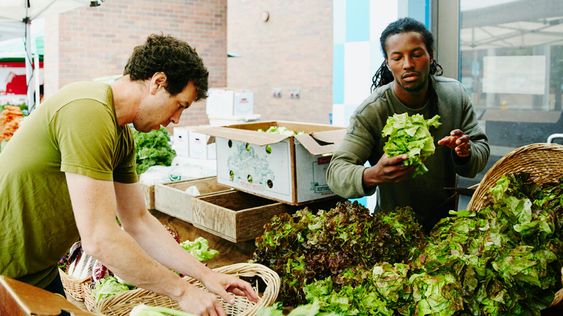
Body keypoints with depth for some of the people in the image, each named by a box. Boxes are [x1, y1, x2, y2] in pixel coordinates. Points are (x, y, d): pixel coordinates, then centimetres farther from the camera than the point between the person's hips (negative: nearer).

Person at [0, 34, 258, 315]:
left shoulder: (121, 135, 3)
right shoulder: (89, 111, -27)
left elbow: (139, 223, 8)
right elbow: (99, 239, -30)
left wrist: (205, 275, 2)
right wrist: (182, 291, -20)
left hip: (40, 273, 8)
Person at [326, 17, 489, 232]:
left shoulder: (455, 94, -6)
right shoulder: (371, 112, -19)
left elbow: (482, 148, 0)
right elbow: (336, 171, -23)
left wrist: (466, 154, -24)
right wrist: (372, 176, -45)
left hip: (446, 220, 3)